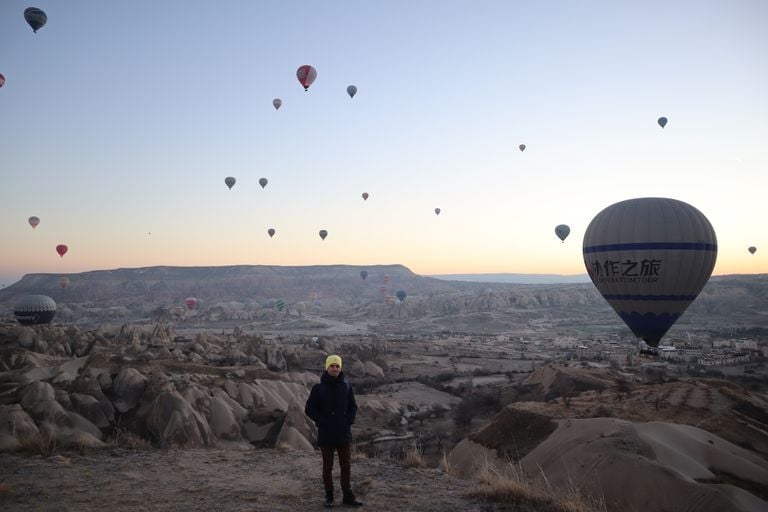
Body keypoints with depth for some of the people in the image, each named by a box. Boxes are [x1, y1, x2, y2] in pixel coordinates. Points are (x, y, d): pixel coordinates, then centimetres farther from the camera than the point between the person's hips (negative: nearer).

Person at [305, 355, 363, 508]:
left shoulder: (346, 386, 0)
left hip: (344, 434, 2)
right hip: (326, 434, -2)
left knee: (346, 466, 7)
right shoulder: (318, 388, -6)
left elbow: (353, 407, 9)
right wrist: (322, 422, -11)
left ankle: (348, 496, 18)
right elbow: (309, 409, -3)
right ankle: (329, 496, 21)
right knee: (327, 467, 9)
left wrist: (348, 421, -5)